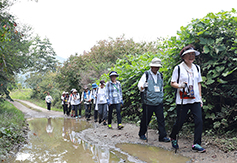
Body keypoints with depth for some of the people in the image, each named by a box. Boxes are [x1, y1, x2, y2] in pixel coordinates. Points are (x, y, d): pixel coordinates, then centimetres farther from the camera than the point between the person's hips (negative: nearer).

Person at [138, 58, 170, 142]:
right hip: (148, 102, -4)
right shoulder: (146, 75, -1)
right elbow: (140, 85, -1)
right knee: (146, 119, 5)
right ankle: (141, 134, 23)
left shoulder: (160, 75, 13)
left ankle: (163, 136, 2)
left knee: (161, 119, -2)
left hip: (159, 102, 4)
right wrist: (142, 88, -24)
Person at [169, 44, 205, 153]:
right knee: (180, 122, 3)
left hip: (195, 100, 4)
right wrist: (180, 85, -21)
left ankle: (196, 144, 5)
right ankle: (173, 137, 31)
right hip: (182, 100, -4)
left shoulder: (197, 68, 12)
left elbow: (199, 83, 18)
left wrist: (200, 97, 13)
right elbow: (172, 83, 0)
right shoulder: (178, 68, -3)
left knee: (199, 121, -6)